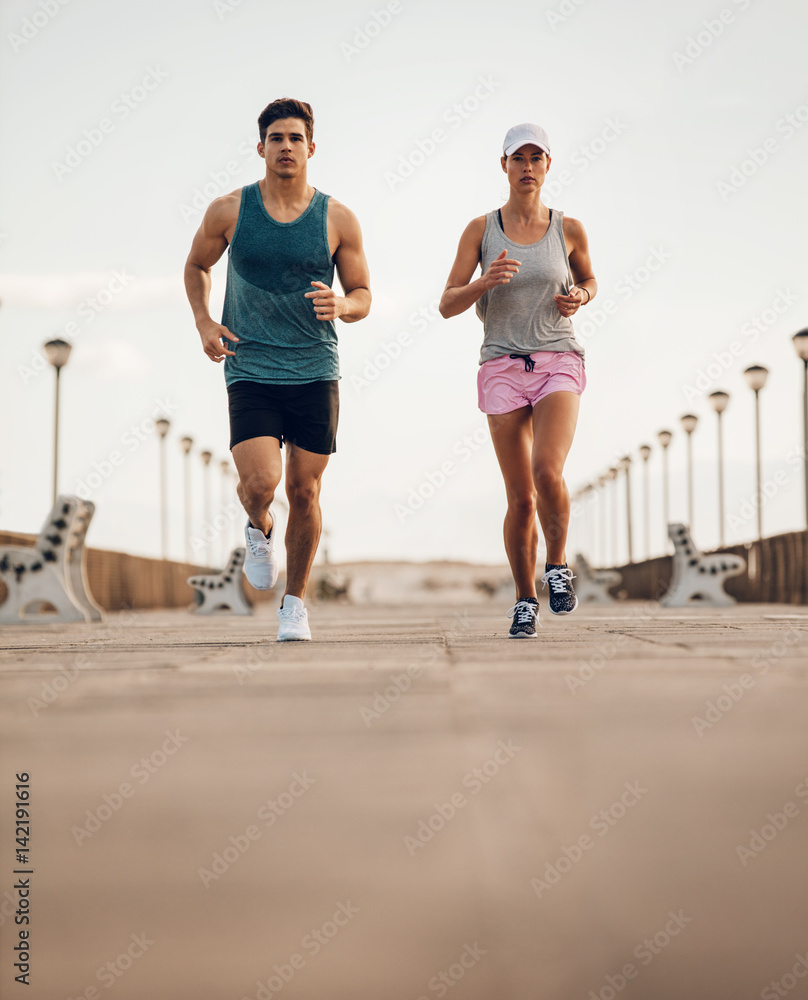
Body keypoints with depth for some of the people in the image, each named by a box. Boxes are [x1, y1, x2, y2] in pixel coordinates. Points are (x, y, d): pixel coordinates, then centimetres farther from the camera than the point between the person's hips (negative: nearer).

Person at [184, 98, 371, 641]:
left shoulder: (338, 219, 0)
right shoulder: (229, 211, 0)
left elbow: (363, 296, 7)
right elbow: (197, 266, 17)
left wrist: (341, 305, -17)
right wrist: (203, 320, 0)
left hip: (316, 372, 1)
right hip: (250, 371, -1)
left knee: (304, 492, 4)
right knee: (260, 483, -17)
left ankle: (295, 602, 22)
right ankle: (259, 530, 21)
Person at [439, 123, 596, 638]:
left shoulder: (568, 229, 6)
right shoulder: (481, 229, 4)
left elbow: (589, 280, 24)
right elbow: (448, 304, 2)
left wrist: (579, 297, 1)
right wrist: (485, 282, -17)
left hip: (559, 362, 0)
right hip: (503, 367, 0)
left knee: (547, 471, -23)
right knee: (520, 497, 0)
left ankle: (558, 565, 4)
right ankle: (526, 600, 19)